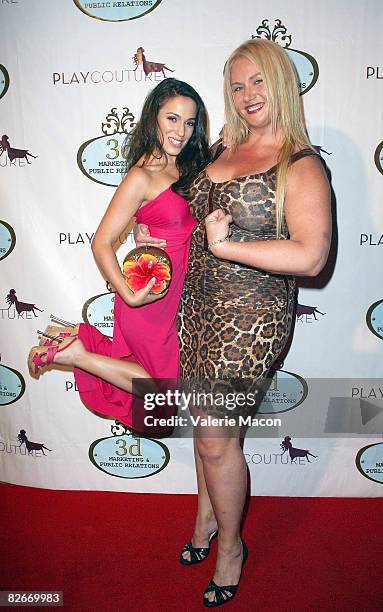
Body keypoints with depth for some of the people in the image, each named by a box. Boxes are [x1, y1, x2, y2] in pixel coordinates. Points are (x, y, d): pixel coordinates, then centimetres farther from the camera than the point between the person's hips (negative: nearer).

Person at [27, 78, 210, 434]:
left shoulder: (184, 167, 7)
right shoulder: (141, 177, -17)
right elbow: (101, 243, -18)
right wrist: (128, 294, -31)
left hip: (177, 294, 8)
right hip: (151, 299, -8)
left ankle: (79, 338, 22)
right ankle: (73, 353, 10)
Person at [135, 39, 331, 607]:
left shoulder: (302, 165, -11)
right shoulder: (224, 149, 11)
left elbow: (310, 257, -22)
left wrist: (225, 246, -22)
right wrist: (162, 236, 10)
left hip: (249, 319, -6)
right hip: (199, 305, 6)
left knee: (216, 439, 3)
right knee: (208, 424, 18)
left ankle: (231, 544, 30)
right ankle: (208, 516, 43)